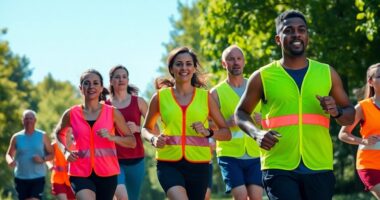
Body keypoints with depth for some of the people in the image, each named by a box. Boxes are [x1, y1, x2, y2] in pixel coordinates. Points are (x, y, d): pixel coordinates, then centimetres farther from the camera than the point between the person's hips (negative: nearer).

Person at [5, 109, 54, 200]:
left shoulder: (42, 136, 3)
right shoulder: (16, 137, 5)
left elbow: (51, 154, 6)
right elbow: (9, 154, 11)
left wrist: (43, 159, -15)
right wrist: (10, 161, -12)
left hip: (38, 177, -2)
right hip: (21, 178, 2)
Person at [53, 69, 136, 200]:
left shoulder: (112, 113, 0)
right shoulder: (71, 114, 0)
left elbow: (132, 142, 3)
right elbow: (58, 133, 21)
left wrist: (112, 137, -15)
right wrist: (66, 152, 3)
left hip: (107, 173, 2)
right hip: (80, 173, -2)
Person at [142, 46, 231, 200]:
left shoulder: (205, 97, 5)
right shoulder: (160, 97, 4)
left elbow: (226, 133, 8)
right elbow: (146, 128, 18)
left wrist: (208, 132, -12)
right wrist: (154, 139, -4)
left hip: (198, 165, 2)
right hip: (169, 163, -2)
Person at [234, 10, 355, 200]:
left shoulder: (327, 73, 9)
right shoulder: (262, 76, 3)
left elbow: (350, 115, 15)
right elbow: (241, 113, 12)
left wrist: (337, 112, -9)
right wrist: (256, 133, -9)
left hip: (319, 168, 3)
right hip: (278, 168, -3)